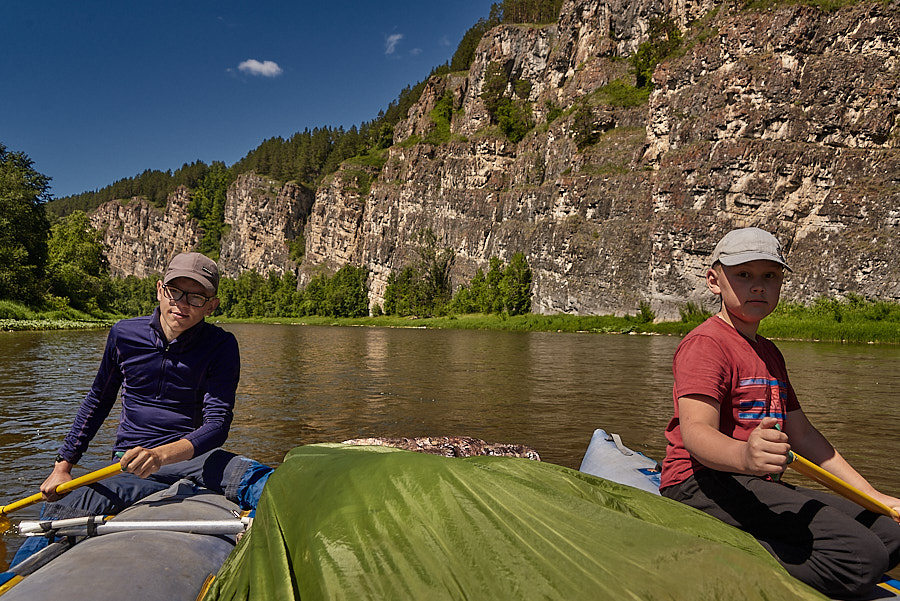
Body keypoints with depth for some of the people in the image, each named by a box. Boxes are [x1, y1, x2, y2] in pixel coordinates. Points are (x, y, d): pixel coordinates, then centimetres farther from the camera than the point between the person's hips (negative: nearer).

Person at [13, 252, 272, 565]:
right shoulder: (124, 334, 2)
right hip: (129, 463, 2)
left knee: (266, 484, -33)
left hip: (194, 457, -2)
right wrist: (63, 465, 15)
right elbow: (98, 400, 18)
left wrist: (162, 454, -35)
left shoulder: (221, 345, -7)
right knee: (58, 511, -28)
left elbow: (217, 424, -16)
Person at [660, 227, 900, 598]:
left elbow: (802, 434, 25)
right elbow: (695, 431, -25)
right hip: (704, 484, -10)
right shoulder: (705, 343, -10)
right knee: (861, 556, -21)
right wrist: (743, 455, -47)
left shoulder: (770, 353, 21)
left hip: (757, 486, 10)